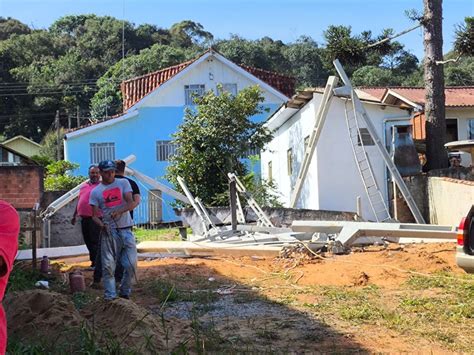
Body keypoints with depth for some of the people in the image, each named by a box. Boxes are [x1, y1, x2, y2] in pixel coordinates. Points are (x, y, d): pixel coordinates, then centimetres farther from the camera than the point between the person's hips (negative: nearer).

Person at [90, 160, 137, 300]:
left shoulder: (123, 183, 6)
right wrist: (102, 225, -18)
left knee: (131, 264, 0)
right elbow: (94, 215, 4)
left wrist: (118, 211, -24)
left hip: (126, 229, 1)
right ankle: (110, 297, 4)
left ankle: (124, 292, 19)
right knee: (108, 266, -3)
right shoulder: (96, 192, 6)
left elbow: (131, 203, -4)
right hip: (108, 231, -1)